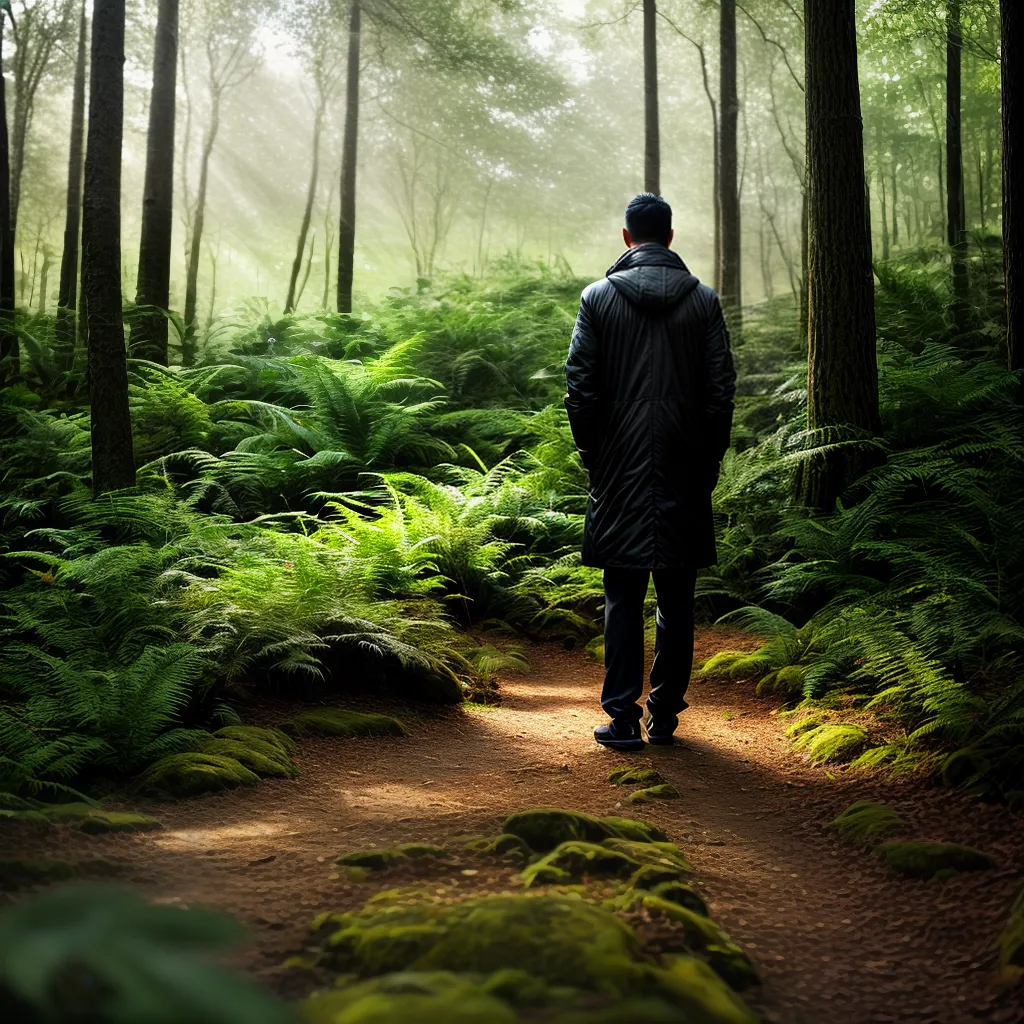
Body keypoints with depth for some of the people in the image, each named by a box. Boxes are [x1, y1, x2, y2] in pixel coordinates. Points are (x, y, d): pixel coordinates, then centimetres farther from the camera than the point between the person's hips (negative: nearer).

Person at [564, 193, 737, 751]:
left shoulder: (597, 298, -1)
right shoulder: (704, 301, 2)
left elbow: (579, 387, -4)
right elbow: (721, 390, 1)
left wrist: (592, 453, 7)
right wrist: (709, 460, 9)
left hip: (620, 473, -1)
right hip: (684, 474, 1)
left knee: (623, 599, 4)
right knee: (677, 600, 9)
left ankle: (623, 717, 2)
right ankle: (665, 714, 14)